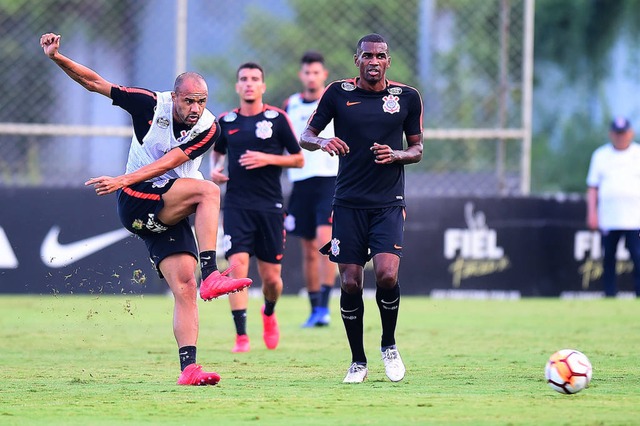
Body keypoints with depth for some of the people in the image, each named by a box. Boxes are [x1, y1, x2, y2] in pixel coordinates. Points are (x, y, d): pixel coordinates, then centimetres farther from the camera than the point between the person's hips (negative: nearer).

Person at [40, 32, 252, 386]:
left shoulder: (208, 129, -7)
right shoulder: (151, 105, -8)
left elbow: (166, 164, -18)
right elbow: (94, 83, -3)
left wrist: (123, 180, -29)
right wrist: (56, 57, -14)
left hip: (170, 213, 3)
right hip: (137, 203, -3)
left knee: (184, 287, -11)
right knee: (208, 190, -27)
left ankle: (188, 368, -14)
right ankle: (210, 274, -36)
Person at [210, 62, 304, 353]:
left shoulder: (277, 118, 0)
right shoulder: (226, 121, 7)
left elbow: (299, 159, 3)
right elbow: (217, 151, 26)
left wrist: (267, 159, -11)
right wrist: (215, 169, 5)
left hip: (270, 206, -1)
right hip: (236, 206, 1)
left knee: (271, 277, 4)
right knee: (237, 266, -16)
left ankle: (269, 314, 37)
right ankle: (241, 336, -13)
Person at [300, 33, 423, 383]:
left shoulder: (407, 97, 4)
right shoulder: (338, 93, 2)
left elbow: (417, 150, 11)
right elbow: (305, 136, 7)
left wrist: (396, 155, -11)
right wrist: (322, 142, -16)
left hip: (389, 203, -1)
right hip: (349, 204, 1)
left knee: (387, 274, -18)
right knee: (350, 283, -2)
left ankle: (389, 345, 8)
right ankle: (358, 361, 14)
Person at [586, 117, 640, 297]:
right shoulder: (600, 155, 12)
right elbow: (592, 187, 11)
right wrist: (591, 212, 1)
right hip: (608, 220, 2)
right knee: (608, 259, 2)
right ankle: (609, 295, 7)